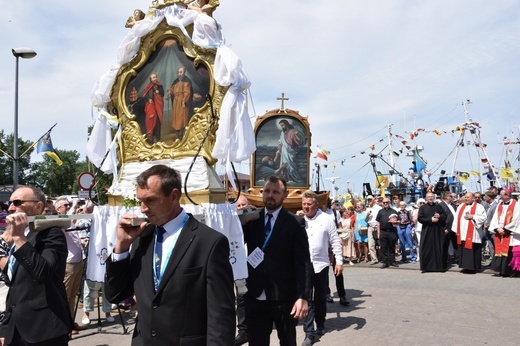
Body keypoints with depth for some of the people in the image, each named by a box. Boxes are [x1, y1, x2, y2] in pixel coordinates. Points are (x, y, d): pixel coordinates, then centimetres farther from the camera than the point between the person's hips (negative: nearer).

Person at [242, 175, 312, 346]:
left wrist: (303, 297, -17)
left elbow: (303, 262, -9)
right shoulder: (252, 219, 5)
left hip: (284, 298, -2)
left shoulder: (294, 223, -5)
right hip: (255, 297, 2)